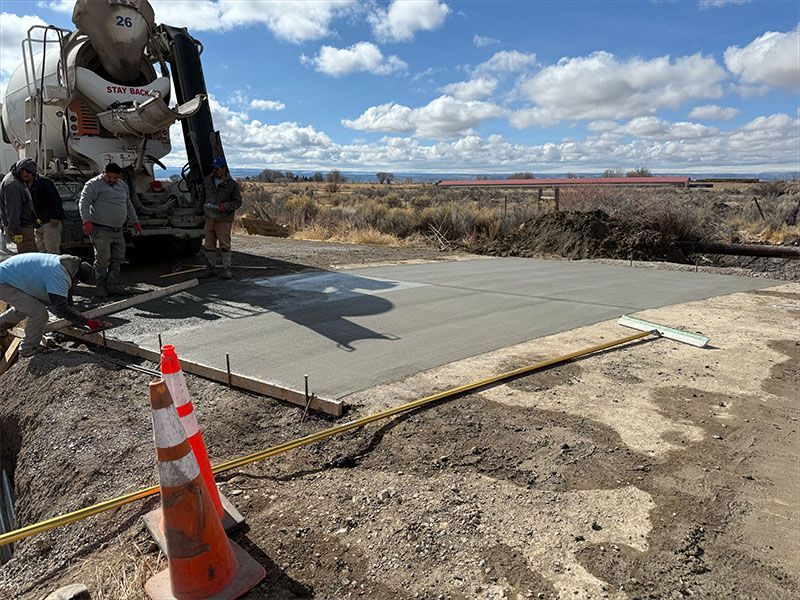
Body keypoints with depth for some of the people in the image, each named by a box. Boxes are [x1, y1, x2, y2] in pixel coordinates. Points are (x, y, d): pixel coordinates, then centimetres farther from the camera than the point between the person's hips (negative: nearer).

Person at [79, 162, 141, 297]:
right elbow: (84, 202, -14)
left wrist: (135, 221, 29)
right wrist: (86, 221, -25)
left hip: (118, 231, 7)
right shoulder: (94, 184, -5)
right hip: (101, 230, -7)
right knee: (102, 260, -4)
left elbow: (129, 205, 28)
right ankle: (101, 286, 8)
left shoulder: (123, 186, 17)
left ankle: (113, 285, 17)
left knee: (118, 259, 8)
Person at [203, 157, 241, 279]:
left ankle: (226, 269, 1)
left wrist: (225, 206, -17)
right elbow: (203, 194, 29)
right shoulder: (208, 180, 10)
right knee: (209, 245, 8)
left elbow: (237, 202, -4)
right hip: (209, 218, 5)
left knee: (224, 245, -5)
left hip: (224, 219, -5)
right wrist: (205, 205, 23)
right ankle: (211, 267, 18)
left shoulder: (232, 184, -4)